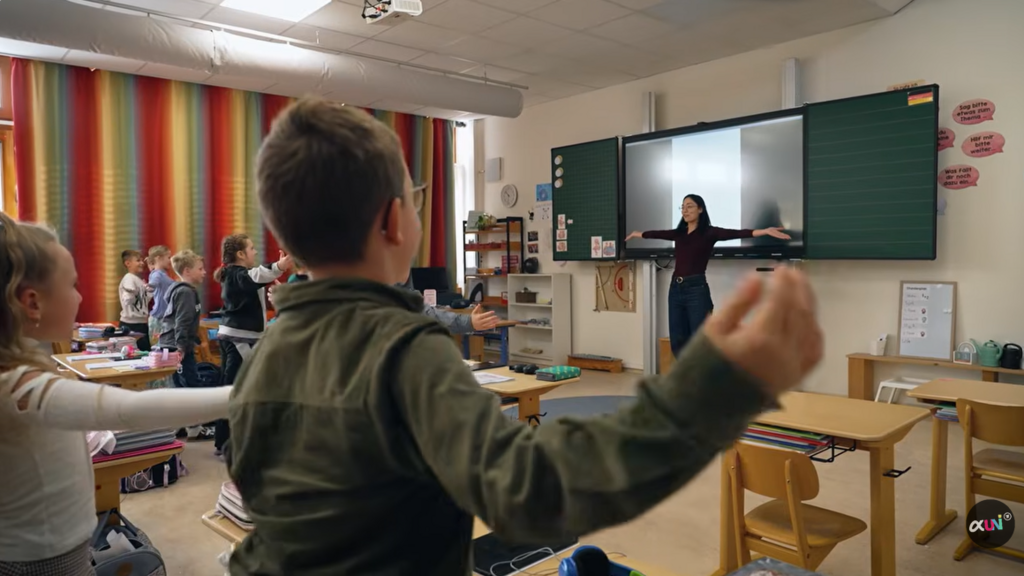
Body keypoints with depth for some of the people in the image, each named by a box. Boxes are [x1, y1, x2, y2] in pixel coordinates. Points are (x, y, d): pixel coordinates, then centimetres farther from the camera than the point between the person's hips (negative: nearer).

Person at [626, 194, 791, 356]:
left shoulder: (709, 232, -3)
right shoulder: (679, 232, 13)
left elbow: (735, 233, -17)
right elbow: (657, 233, 29)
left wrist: (765, 231, -32)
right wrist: (637, 234, 45)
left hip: (696, 289, -6)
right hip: (675, 289, 6)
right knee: (677, 342, 8)